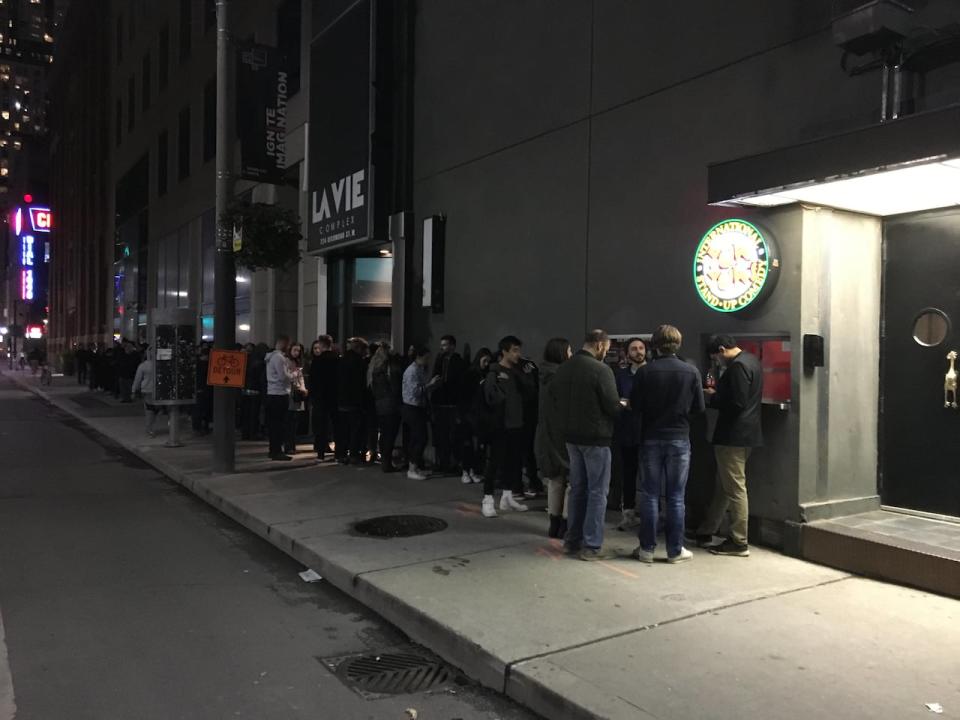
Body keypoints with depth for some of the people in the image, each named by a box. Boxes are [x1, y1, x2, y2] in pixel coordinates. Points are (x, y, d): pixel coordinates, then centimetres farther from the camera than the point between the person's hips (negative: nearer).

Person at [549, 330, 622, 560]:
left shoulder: (563, 368, 4)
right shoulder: (601, 369, -17)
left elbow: (553, 399, 10)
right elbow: (612, 405, -17)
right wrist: (623, 411, 4)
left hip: (572, 436, 7)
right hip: (596, 437, -7)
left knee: (577, 488, 16)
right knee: (597, 491, 2)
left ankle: (573, 540, 22)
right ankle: (591, 546, 5)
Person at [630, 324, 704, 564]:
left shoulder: (645, 371, -8)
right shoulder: (691, 372, -6)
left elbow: (635, 406, -5)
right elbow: (698, 407, 0)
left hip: (652, 438, 0)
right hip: (679, 439, 0)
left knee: (650, 495, 8)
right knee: (676, 497, 7)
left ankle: (647, 548, 13)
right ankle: (675, 550, 12)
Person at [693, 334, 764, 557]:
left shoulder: (737, 366, -17)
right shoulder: (751, 360, 14)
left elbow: (736, 403, -23)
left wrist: (713, 396, -9)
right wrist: (718, 392, 10)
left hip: (733, 436, -11)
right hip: (745, 433, 11)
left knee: (735, 488, -3)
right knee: (723, 486, 16)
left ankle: (739, 543, 4)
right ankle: (705, 532, 27)